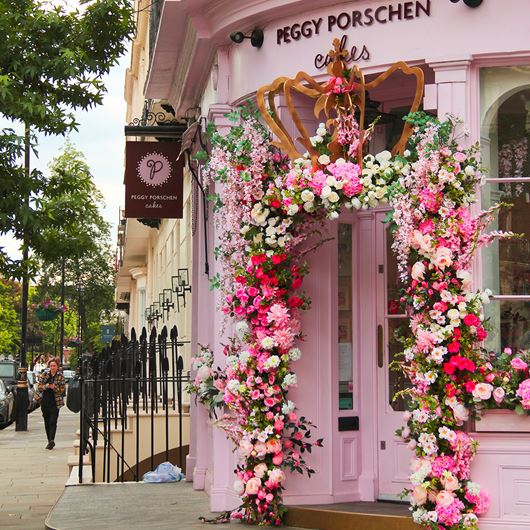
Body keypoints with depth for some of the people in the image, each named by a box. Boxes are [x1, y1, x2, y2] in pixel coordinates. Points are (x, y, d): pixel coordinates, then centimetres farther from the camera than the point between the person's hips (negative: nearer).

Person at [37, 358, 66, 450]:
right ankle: (50, 441, 17)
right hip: (45, 401, 3)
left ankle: (52, 440, -21)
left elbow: (63, 389, -2)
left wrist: (54, 387, -18)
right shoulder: (44, 374, 4)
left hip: (55, 402, -3)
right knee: (47, 422, 8)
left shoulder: (60, 376, -2)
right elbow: (39, 386, 3)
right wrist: (47, 386, -15)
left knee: (53, 422, -13)